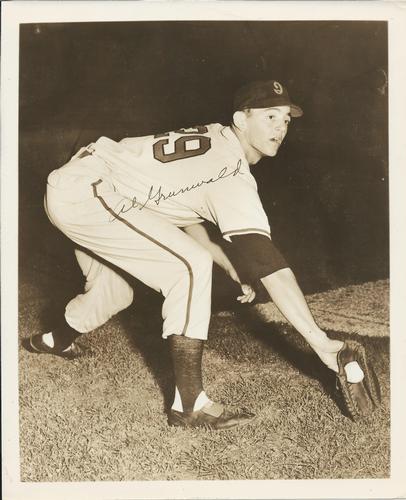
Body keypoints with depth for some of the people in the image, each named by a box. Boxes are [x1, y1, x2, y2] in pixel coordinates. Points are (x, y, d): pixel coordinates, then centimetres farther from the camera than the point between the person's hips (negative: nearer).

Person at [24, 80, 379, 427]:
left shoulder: (213, 139, 8)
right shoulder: (233, 173, -20)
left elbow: (187, 212, 19)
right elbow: (268, 262, -27)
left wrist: (233, 272, 14)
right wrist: (322, 343, -28)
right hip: (85, 192, -10)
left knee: (116, 293, 26)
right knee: (191, 265, -20)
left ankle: (55, 341, 55)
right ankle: (190, 406, -17)